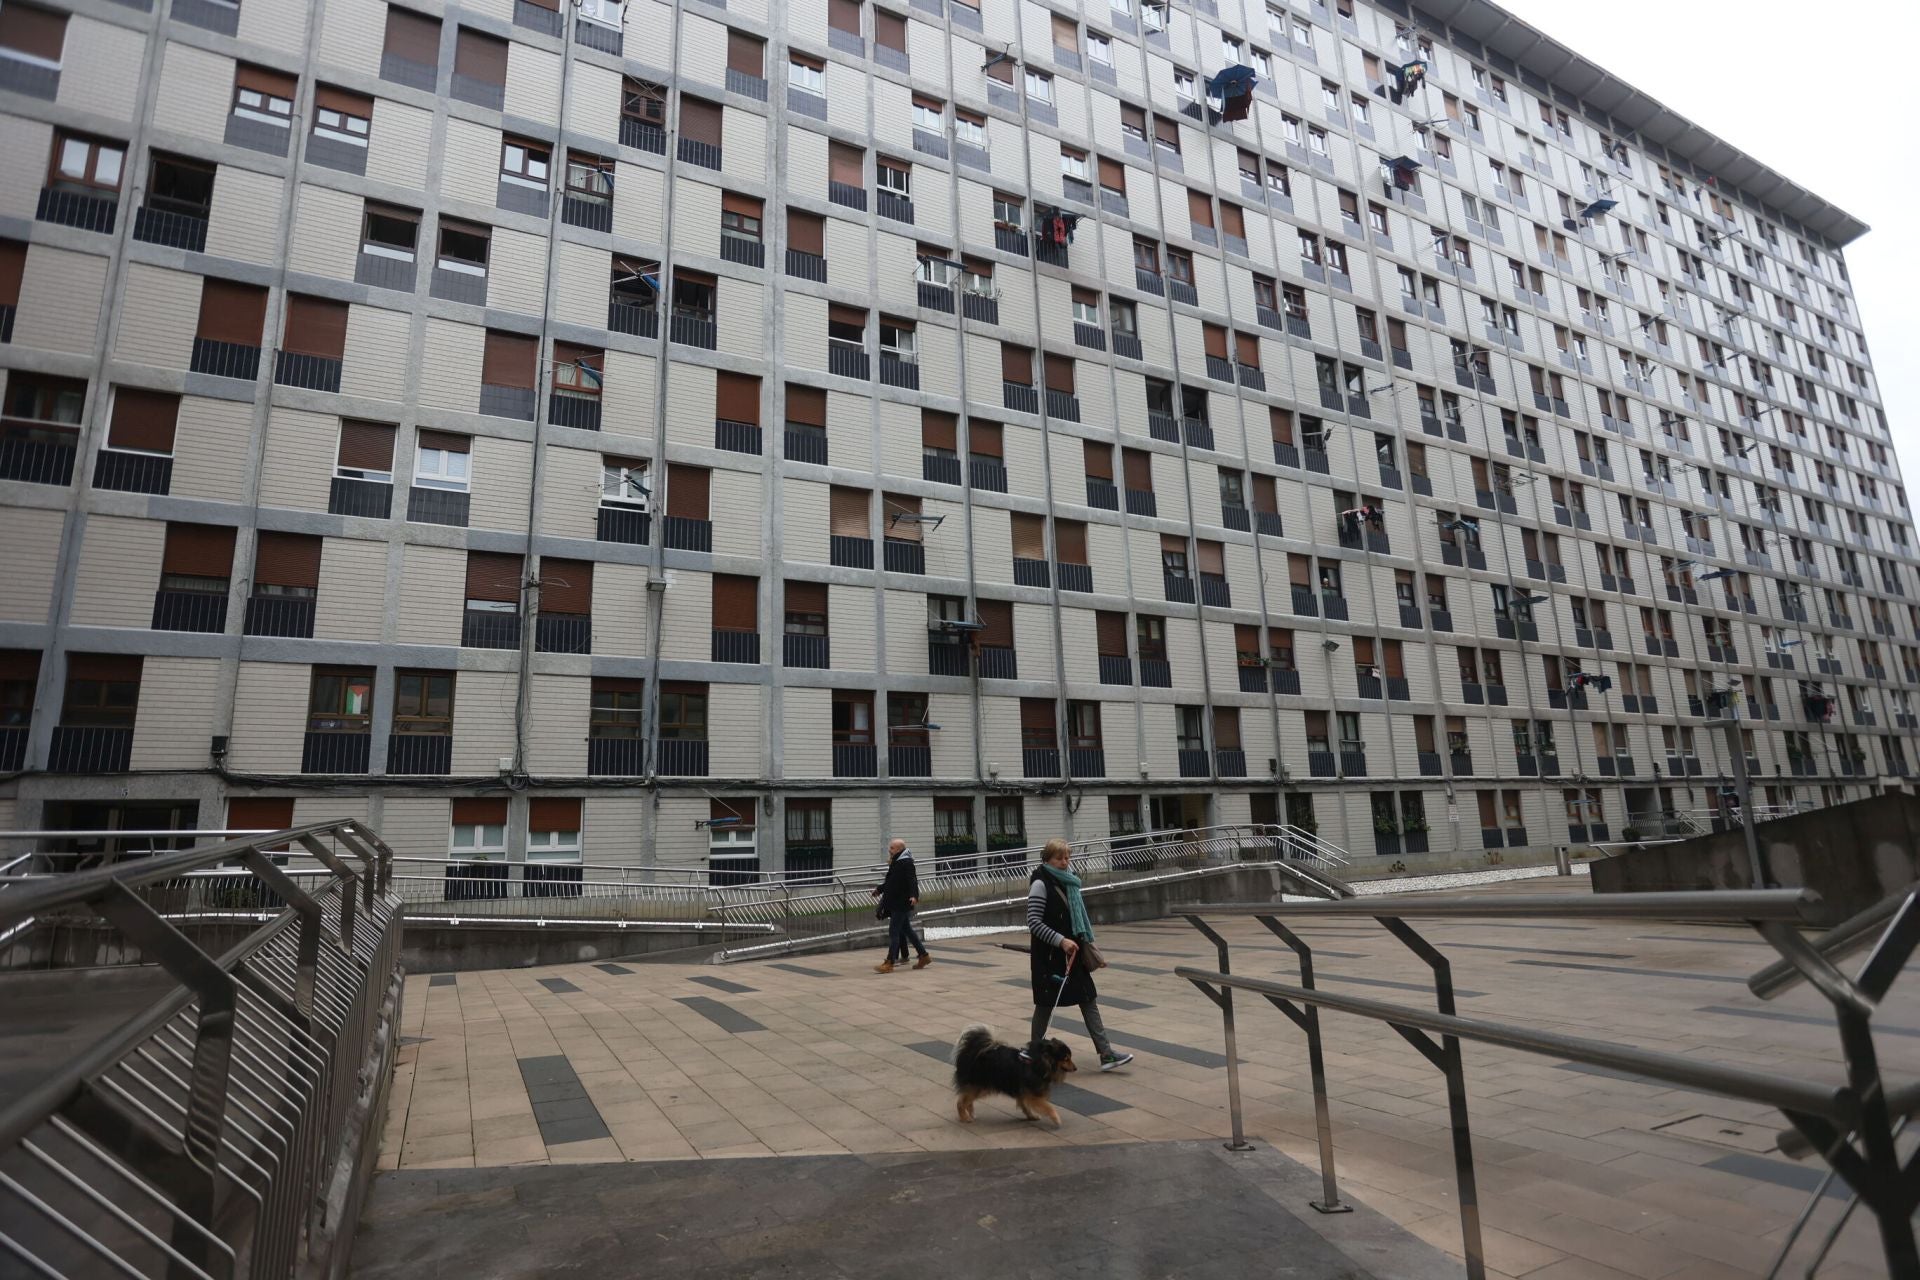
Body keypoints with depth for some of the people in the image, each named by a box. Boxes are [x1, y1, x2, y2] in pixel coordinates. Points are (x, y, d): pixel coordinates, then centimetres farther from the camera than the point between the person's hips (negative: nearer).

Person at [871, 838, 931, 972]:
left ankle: (889, 963, -3)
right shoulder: (895, 863, 15)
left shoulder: (906, 863, -15)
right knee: (906, 930, 15)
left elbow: (913, 881, -25)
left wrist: (914, 895, -39)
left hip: (902, 903, -10)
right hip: (895, 903, 10)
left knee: (894, 932, -7)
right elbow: (889, 882, 27)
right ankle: (924, 956, 23)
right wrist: (878, 890, 34)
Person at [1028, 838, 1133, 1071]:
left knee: (1088, 999, 2)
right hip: (1049, 955, -7)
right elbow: (1034, 923, -17)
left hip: (1072, 953, 7)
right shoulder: (1040, 884, -13)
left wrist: (1085, 943, 16)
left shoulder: (1067, 882, 11)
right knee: (1046, 1004, 5)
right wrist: (1061, 940, -22)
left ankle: (1106, 1054, 2)